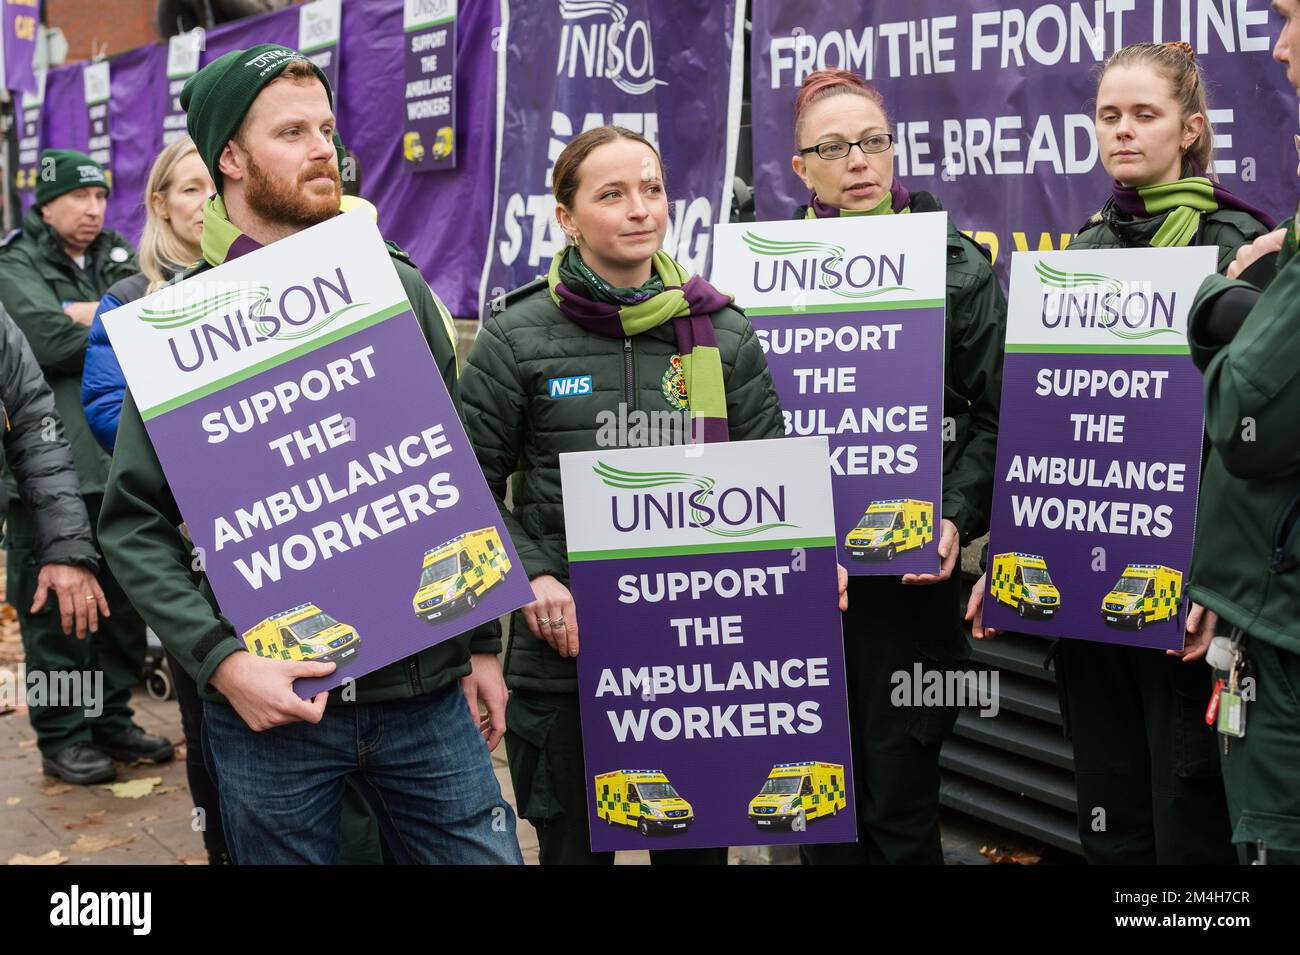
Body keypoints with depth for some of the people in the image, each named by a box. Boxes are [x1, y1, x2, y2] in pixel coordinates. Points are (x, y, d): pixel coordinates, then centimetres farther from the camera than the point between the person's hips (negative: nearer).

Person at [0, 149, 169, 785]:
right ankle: (61, 738, 11)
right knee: (56, 607, 0)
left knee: (123, 601, 12)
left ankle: (112, 720, 25)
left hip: (121, 460, 6)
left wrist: (90, 315, -13)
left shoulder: (117, 260, 17)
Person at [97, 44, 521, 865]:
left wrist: (482, 641, 9)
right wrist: (220, 661, -16)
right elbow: (134, 521, -4)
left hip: (427, 691, 2)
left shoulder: (396, 287, 6)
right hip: (271, 701, -2)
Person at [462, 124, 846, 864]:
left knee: (699, 845, 14)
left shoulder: (723, 331, 4)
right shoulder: (517, 338, -3)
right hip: (567, 654, -2)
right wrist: (528, 575, -12)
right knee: (576, 845, 12)